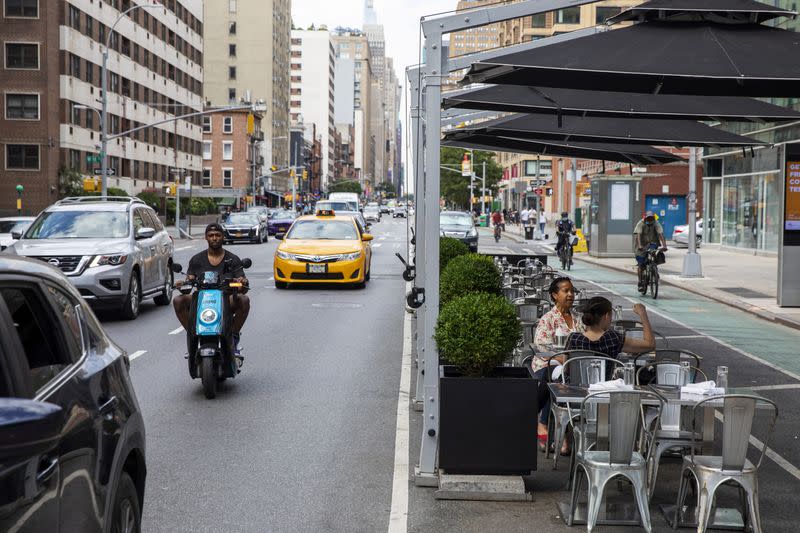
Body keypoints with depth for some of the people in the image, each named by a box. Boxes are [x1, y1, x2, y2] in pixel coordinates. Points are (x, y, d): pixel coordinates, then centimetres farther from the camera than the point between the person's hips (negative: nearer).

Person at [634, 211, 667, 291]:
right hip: (643, 246, -1)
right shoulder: (641, 224, -14)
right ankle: (640, 283, 1)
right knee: (641, 264, -7)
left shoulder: (656, 224, -10)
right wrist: (639, 245, -42)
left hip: (653, 244, 1)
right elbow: (638, 235, -26)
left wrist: (664, 245, -36)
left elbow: (661, 235, -21)